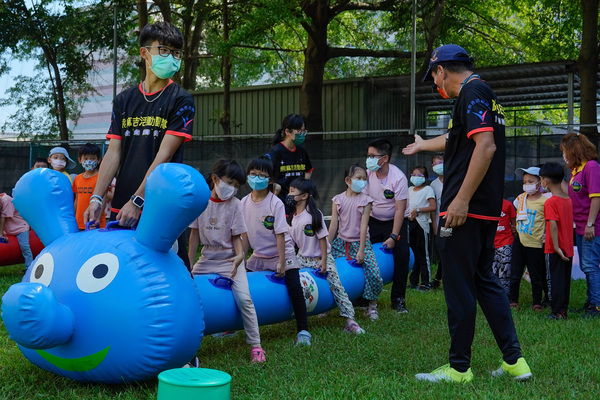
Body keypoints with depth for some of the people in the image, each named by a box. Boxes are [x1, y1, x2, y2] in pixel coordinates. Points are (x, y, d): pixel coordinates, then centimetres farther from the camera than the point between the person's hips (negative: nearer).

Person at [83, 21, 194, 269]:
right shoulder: (124, 100, 12)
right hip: (121, 207, 4)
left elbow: (164, 156, -10)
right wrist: (97, 198, -6)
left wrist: (137, 201, -17)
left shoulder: (181, 101, -1)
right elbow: (113, 153, 7)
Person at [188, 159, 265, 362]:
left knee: (243, 298, -18)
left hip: (229, 259, -2)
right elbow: (195, 234, 4)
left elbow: (236, 236, -3)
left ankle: (255, 345, -9)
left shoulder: (235, 204, -5)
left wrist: (239, 255, -22)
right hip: (207, 258, 3)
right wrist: (189, 262, 2)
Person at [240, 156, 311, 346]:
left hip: (281, 253, -5)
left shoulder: (276, 203, -16)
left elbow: (280, 234, -17)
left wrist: (282, 262, -19)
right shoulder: (244, 203, -3)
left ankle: (303, 330, -8)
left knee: (294, 287, -17)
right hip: (258, 256, 5)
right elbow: (244, 234, 3)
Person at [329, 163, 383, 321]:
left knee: (374, 274, -17)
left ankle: (372, 306, 5)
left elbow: (363, 225, -9)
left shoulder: (365, 200, -3)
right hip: (341, 242, 3)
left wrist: (361, 250, -15)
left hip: (359, 243, -2)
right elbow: (334, 224, 3)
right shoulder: (338, 200, 2)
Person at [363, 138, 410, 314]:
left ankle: (398, 299, -3)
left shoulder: (399, 178, -22)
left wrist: (393, 237, -23)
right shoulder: (368, 174, -11)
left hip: (396, 221, -3)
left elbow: (399, 210, -20)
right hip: (374, 221, 3)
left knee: (402, 256, -16)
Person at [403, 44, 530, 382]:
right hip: (488, 211, 10)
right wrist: (423, 145, 55)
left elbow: (485, 146, -24)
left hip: (466, 210, -10)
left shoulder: (471, 93, -11)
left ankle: (459, 368, 8)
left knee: (459, 289, -1)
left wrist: (461, 200, -26)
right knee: (485, 281, 15)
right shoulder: (486, 95, 20)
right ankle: (515, 361, 16)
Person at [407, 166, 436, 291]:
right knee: (413, 253, 11)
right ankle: (413, 281, 18)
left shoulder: (428, 189, -3)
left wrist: (418, 210, -15)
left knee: (423, 255, -5)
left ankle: (425, 283, -2)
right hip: (411, 223, 6)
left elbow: (433, 207, -12)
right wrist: (408, 213, 7)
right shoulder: (410, 189, 16)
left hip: (422, 224, -6)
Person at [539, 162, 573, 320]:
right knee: (566, 280, 12)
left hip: (555, 250, -7)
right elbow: (568, 223, 14)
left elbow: (553, 225, -24)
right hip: (568, 249, 7)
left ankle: (557, 312, 2)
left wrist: (556, 247, -22)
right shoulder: (568, 200, 8)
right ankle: (564, 310, 20)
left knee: (555, 280, -1)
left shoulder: (550, 202, -15)